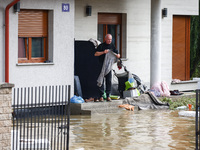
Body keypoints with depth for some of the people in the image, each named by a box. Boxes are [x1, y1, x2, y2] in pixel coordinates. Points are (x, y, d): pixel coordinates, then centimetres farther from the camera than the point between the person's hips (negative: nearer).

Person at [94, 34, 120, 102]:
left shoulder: (112, 46, 10)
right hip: (101, 65, -4)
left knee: (109, 81, 2)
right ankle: (101, 96, -2)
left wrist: (118, 55, -11)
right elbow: (96, 54, -9)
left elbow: (117, 54, 13)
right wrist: (103, 52, -22)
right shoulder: (101, 46, -3)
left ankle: (108, 96, 6)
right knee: (101, 80, -4)